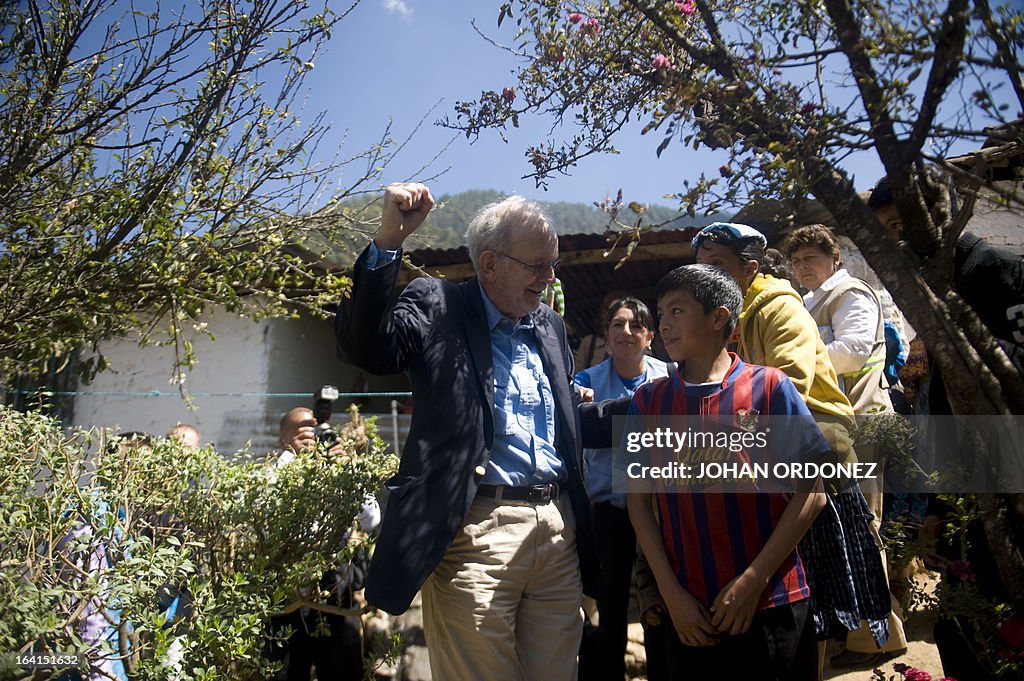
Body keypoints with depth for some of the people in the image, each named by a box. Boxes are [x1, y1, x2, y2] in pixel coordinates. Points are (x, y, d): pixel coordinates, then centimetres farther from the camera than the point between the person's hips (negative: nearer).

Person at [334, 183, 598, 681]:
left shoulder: (552, 326, 16)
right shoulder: (436, 306, -2)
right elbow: (365, 349, -20)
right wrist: (388, 241, -26)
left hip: (558, 527, 6)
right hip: (477, 528, -6)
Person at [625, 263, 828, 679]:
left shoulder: (769, 388, -5)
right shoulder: (648, 401, 3)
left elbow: (810, 493, -6)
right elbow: (640, 499, 3)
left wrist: (753, 581, -10)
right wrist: (671, 593, -4)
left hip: (772, 607, -2)